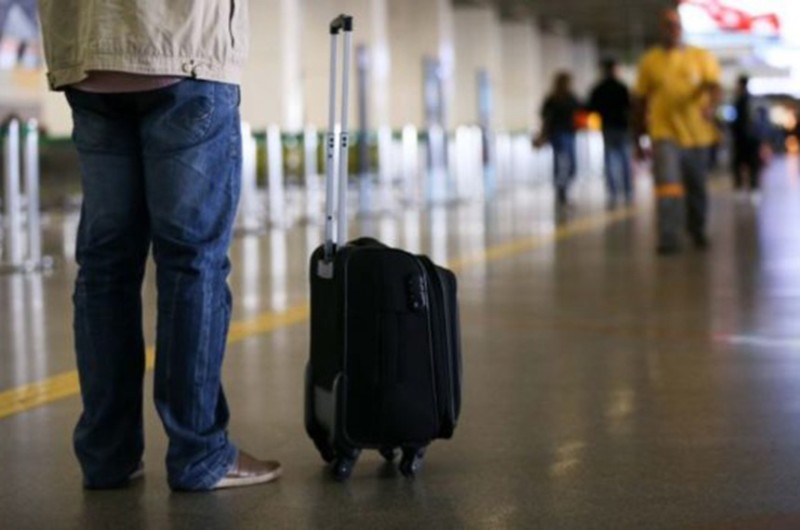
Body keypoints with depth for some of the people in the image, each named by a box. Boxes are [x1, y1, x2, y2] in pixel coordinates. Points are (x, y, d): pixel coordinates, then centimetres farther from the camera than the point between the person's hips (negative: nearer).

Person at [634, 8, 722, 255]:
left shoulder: (702, 57, 4)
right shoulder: (649, 61, 5)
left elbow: (713, 86, -11)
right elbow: (641, 101, 10)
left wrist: (710, 106, -34)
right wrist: (638, 139, 11)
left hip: (697, 134, 1)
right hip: (665, 134, -1)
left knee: (697, 189, 13)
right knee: (668, 186, -17)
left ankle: (698, 231, 35)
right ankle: (669, 239, -20)